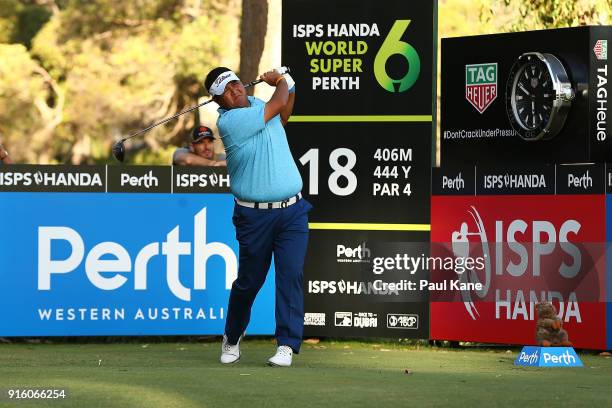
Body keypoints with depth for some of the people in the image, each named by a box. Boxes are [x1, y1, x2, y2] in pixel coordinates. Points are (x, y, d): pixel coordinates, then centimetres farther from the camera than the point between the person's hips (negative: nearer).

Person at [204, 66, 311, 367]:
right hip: (255, 215, -4)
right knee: (249, 281, 5)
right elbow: (278, 104, -7)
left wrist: (288, 82, 18)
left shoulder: (257, 103, 10)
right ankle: (232, 339, 29)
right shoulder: (229, 121, -14)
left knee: (291, 274, -9)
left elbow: (283, 115, 34)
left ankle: (287, 345, -10)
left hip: (292, 211, 4)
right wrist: (280, 83, 14)